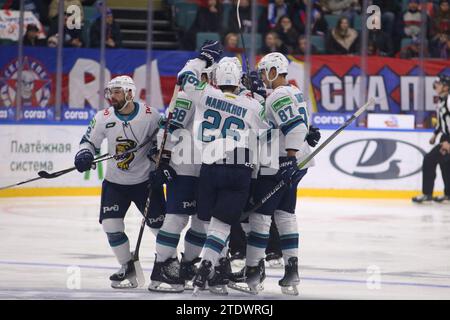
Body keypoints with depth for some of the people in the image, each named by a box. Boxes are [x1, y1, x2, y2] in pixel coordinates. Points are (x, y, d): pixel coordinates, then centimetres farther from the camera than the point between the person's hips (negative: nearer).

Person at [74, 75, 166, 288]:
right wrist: (84, 154, -17)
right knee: (110, 224, -8)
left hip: (145, 180, -2)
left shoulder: (150, 115, -14)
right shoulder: (103, 118, -8)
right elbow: (90, 141, 2)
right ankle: (128, 268, 8)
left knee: (159, 223, 0)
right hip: (115, 181, 2)